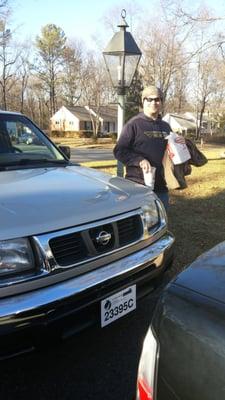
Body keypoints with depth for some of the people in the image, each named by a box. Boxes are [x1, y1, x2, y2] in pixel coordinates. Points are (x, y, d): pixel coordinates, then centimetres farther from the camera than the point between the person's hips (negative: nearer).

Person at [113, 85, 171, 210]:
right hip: (137, 186, -6)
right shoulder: (134, 124, -4)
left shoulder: (165, 126, 16)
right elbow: (119, 151, -8)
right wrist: (139, 160, -21)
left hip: (161, 186, 6)